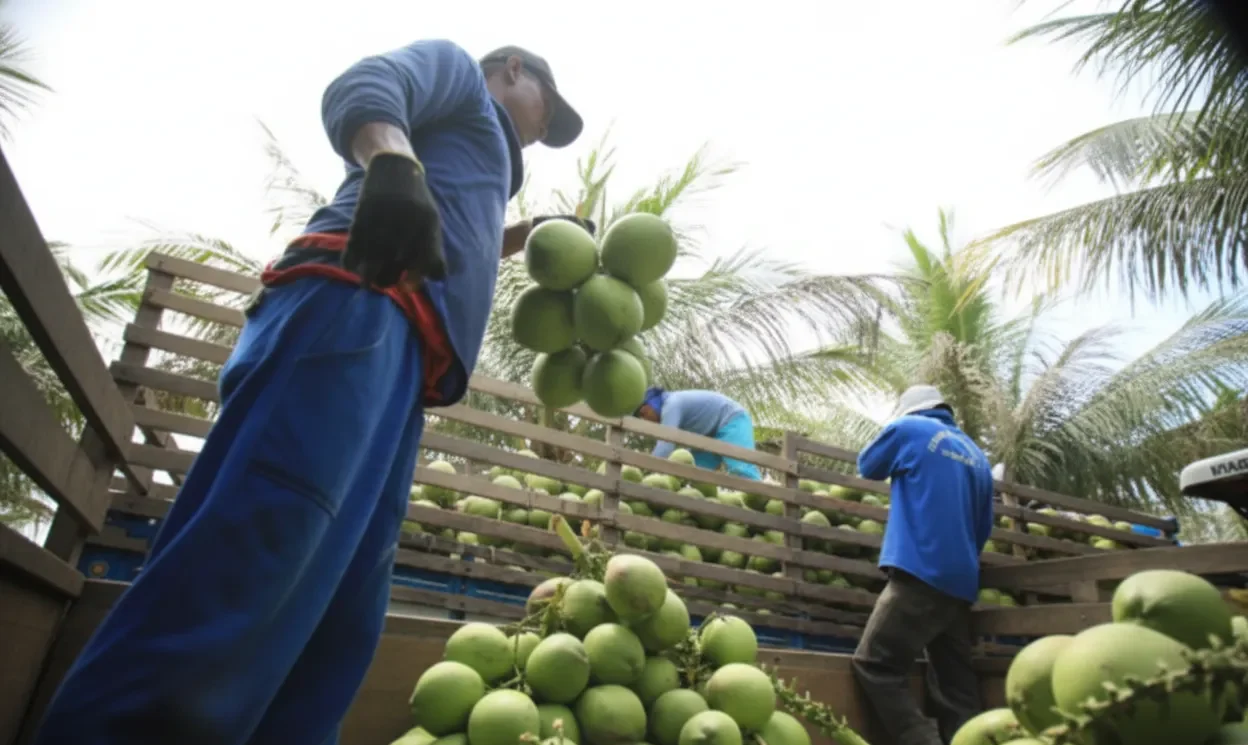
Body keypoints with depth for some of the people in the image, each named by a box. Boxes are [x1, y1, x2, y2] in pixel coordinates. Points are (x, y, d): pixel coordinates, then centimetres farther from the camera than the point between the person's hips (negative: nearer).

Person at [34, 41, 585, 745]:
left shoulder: (482, 157, 45)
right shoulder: (457, 67, 23)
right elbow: (361, 88, 0)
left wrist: (523, 237, 44)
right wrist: (393, 164, -22)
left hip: (401, 358, 9)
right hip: (357, 303, -8)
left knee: (342, 614, -6)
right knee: (265, 528, -26)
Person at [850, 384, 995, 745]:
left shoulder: (909, 429, 2)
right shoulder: (978, 456, 19)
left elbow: (868, 465, 17)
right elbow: (983, 527, 25)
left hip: (921, 573, -7)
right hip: (961, 583, 8)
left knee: (874, 665, -7)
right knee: (955, 686, 9)